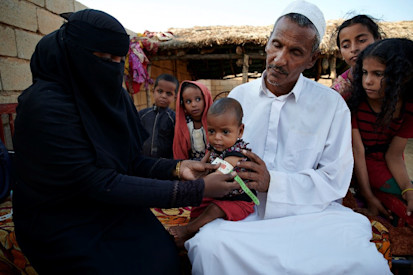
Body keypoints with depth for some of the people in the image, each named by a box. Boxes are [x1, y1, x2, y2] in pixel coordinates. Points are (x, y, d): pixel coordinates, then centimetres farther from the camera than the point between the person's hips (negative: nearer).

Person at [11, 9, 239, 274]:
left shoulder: (115, 96, -1)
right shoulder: (45, 106, -23)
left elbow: (132, 162, 1)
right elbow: (96, 183, -26)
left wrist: (177, 168, -20)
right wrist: (196, 190, -28)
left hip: (112, 211, 5)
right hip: (65, 225, -5)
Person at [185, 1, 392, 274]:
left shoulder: (332, 104, 2)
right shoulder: (238, 95, 9)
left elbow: (334, 180, -4)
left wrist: (271, 182, -18)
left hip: (308, 211, 0)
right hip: (245, 213, 1)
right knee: (207, 243, -29)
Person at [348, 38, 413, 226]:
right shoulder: (354, 100, -20)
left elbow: (394, 154, -6)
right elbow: (358, 150, -20)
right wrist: (368, 197, -19)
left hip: (382, 161, 4)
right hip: (356, 165, -4)